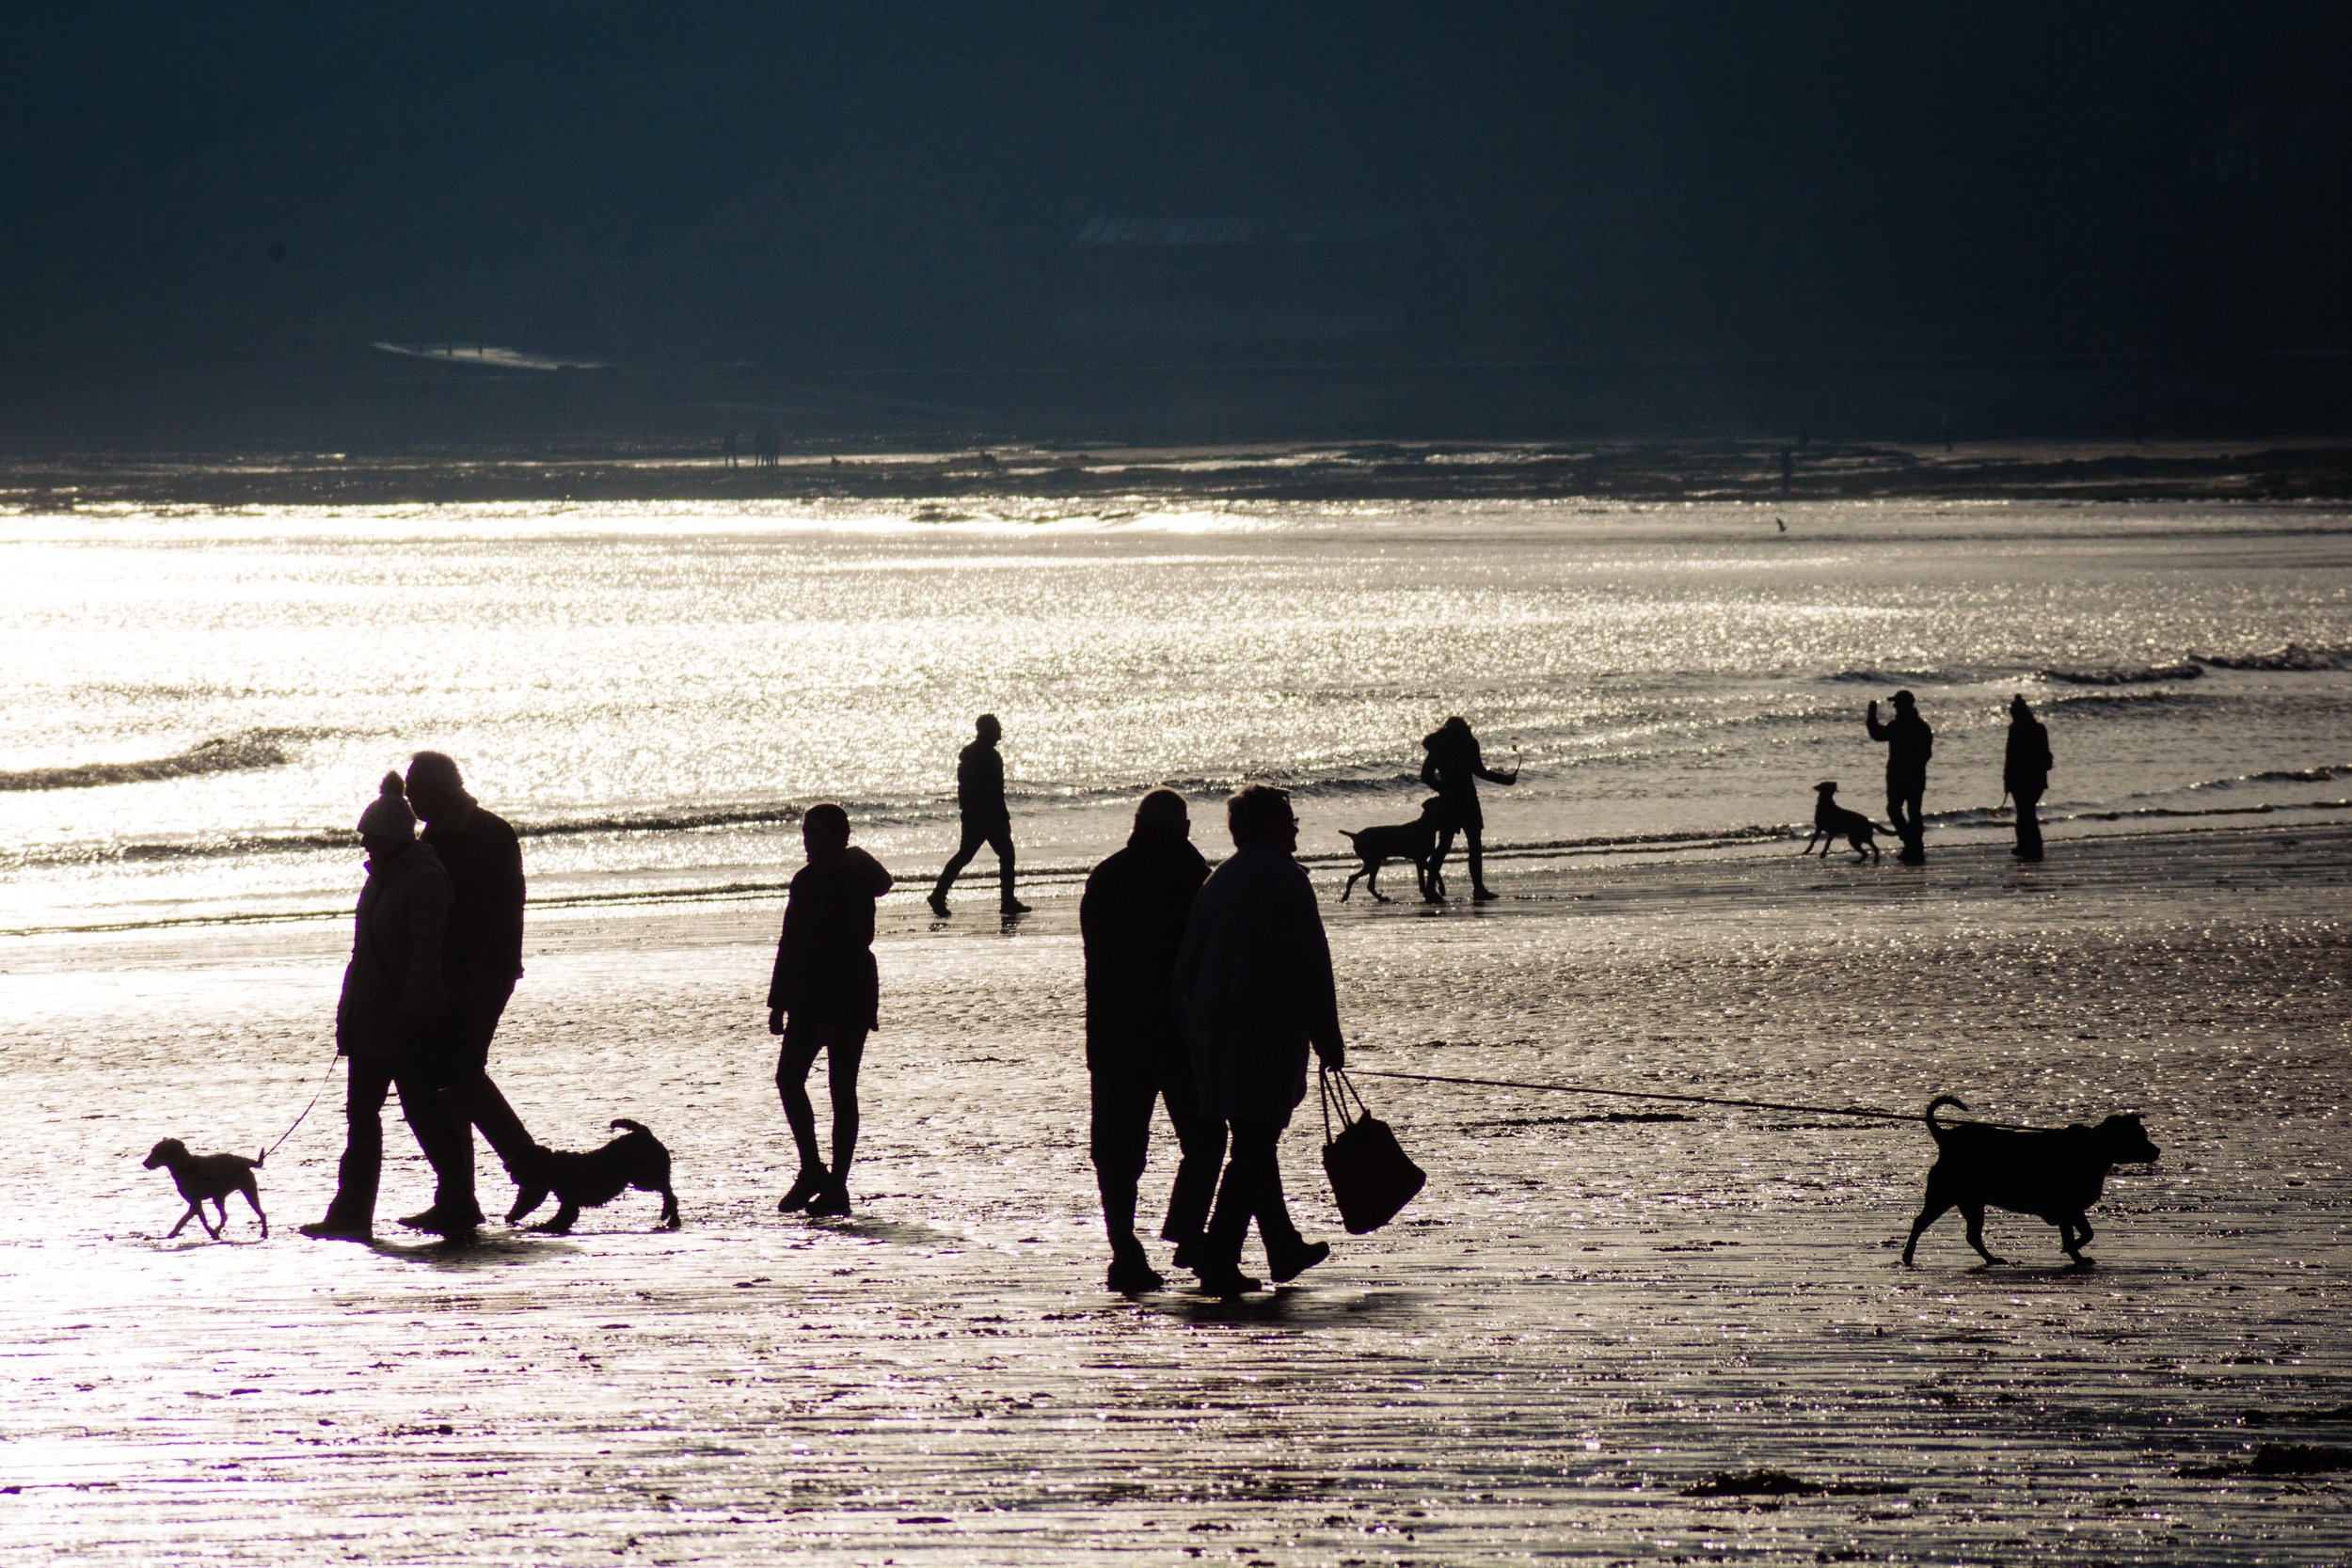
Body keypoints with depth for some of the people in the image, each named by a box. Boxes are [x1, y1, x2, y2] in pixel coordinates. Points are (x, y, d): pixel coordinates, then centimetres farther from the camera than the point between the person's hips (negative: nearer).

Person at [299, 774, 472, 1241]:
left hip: (409, 1025, -9)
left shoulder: (423, 878, -13)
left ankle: (457, 1199, 10)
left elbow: (427, 951, -18)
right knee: (361, 1115, 6)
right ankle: (351, 1215, 6)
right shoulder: (379, 879, 15)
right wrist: (349, 1012, 20)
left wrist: (412, 1008, -23)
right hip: (371, 1021, 10)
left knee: (426, 1111, -2)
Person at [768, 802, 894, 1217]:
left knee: (841, 1090, -3)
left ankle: (836, 1188, 1)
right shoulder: (805, 881, 11)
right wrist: (779, 1002, 12)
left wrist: (832, 1017, -22)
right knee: (788, 1077, -3)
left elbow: (852, 953, -18)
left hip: (849, 1000, -7)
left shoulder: (855, 886, -13)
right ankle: (812, 1171, 7)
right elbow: (790, 945, 16)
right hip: (809, 999, 7)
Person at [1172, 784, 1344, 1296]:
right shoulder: (1285, 880, -10)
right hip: (1269, 1033, -7)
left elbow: (1185, 968, 13)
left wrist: (1193, 1038, 17)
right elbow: (1309, 970, -14)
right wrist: (1328, 1041, -10)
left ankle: (1285, 1248, 29)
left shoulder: (1215, 883, 12)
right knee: (1254, 1151, -6)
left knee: (1253, 1144, 18)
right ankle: (1218, 1259, -13)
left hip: (1214, 1037, 7)